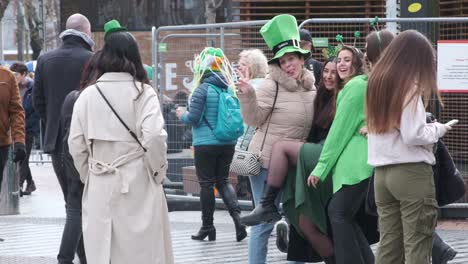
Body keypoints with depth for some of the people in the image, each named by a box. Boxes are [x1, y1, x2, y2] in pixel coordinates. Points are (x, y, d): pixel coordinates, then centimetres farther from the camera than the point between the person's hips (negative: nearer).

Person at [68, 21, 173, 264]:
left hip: (99, 186, 2)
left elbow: (76, 143, 1)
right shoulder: (143, 92, -5)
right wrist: (158, 171, 1)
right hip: (137, 183, -2)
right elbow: (154, 137, -15)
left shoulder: (88, 94, 2)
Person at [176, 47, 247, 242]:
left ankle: (207, 227, 11)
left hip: (205, 144, -6)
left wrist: (182, 115, 6)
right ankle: (237, 215, -5)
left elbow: (193, 118, -14)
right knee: (223, 180, 15)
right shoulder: (229, 89, 4)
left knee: (206, 183, 4)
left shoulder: (203, 90, -14)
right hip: (228, 143, 6)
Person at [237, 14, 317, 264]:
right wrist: (247, 94, -29)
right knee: (265, 222, -3)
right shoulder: (271, 85, -13)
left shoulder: (311, 87, 6)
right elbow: (254, 119, -15)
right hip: (266, 161, -6)